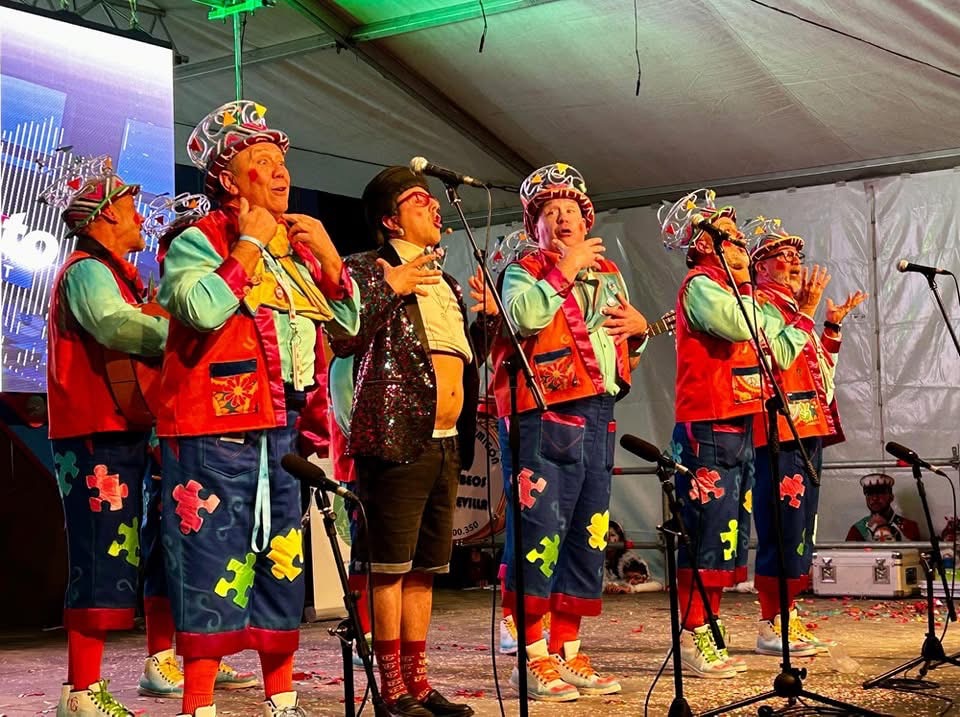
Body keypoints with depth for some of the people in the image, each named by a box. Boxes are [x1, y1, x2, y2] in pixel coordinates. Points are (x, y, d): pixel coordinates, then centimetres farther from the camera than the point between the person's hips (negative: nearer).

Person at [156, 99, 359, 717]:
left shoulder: (299, 245, 17)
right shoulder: (199, 241, -4)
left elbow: (348, 323, 17)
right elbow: (203, 308, -24)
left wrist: (327, 251, 4)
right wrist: (250, 242, -13)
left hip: (284, 431, 7)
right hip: (216, 431, -7)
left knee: (283, 564, 12)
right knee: (214, 565, -7)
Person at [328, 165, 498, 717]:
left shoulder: (444, 280, 22)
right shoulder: (366, 269, -1)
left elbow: (467, 357, 28)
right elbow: (343, 340, -15)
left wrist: (488, 316, 14)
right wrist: (390, 289, -17)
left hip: (447, 440, 8)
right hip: (397, 437, -7)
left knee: (424, 567, 10)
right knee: (390, 566, -5)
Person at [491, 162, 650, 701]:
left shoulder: (608, 274, 21)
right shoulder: (524, 272, 3)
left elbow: (627, 353, 28)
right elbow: (525, 316, -21)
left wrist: (640, 329, 7)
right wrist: (565, 269, -13)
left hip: (599, 415, 7)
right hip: (546, 417, -7)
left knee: (588, 536, 8)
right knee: (540, 534, -10)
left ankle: (568, 652, 16)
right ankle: (534, 658, -4)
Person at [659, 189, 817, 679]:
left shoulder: (732, 293, 22)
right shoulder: (699, 284, -5)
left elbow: (778, 352, 23)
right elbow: (739, 326, -23)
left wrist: (805, 313, 21)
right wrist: (743, 284, -8)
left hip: (740, 431, 10)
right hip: (708, 431, -10)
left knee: (728, 540, 10)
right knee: (707, 537, -10)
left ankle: (709, 635, 16)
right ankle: (691, 640, -6)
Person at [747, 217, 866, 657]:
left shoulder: (790, 307, 22)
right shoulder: (758, 302, -4)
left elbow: (820, 367, 26)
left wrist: (832, 326, 19)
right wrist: (805, 312, -18)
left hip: (807, 430, 10)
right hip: (779, 433, -10)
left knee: (800, 531, 11)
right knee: (783, 529, -10)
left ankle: (789, 620, 16)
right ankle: (772, 626, -6)